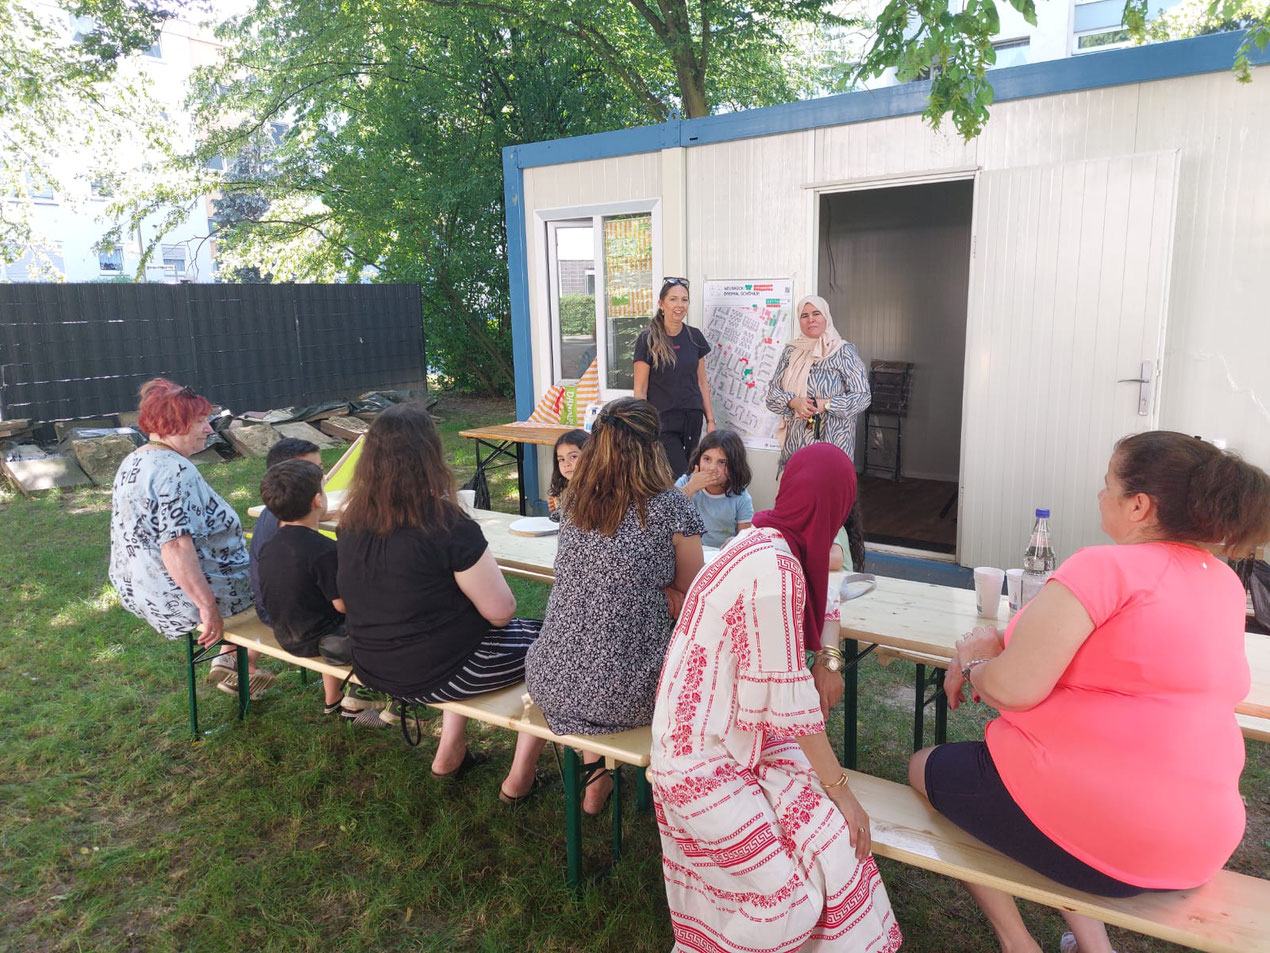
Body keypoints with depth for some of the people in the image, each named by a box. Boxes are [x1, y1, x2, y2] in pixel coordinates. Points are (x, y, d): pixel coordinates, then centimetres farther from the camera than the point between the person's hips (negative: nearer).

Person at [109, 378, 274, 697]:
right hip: (179, 595, -10)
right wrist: (207, 606, -29)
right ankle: (245, 670, 21)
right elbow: (175, 548, -33)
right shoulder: (175, 470, -25)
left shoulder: (132, 462, 8)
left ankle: (225, 664, 24)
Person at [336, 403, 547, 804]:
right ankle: (520, 780, 21)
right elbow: (501, 611, -18)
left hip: (372, 668, 7)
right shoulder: (448, 527, -26)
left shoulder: (351, 522, -5)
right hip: (435, 676, -7)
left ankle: (449, 756, 33)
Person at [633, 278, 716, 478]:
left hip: (693, 421, 5)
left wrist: (710, 420, 9)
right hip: (662, 421, -5)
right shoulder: (648, 340, -5)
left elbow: (702, 383, 13)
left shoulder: (695, 337, 8)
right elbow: (640, 390, -5)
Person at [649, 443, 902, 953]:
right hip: (703, 761, -9)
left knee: (830, 830, 1)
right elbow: (789, 695, -20)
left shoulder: (761, 542, 4)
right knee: (790, 894, -13)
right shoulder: (775, 567, -25)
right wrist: (839, 787, -12)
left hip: (738, 735, 9)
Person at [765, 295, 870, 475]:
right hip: (795, 440, 4)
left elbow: (862, 396, -7)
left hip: (832, 440, -4)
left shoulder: (843, 352, -3)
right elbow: (773, 391, 7)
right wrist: (794, 402, -13)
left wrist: (824, 404, -17)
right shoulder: (791, 351, 10)